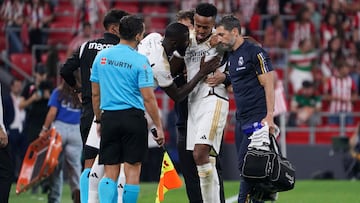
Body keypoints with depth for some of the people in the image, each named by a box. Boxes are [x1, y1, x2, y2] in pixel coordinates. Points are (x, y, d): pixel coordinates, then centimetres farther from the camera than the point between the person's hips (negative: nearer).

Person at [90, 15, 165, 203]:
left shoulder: (101, 56, 6)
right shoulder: (140, 61, -8)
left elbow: (95, 94, 12)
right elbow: (148, 98, -10)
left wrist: (99, 120, 22)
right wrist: (159, 126, -4)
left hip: (109, 118, 4)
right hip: (133, 117, -4)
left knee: (110, 172, 5)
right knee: (132, 170, 2)